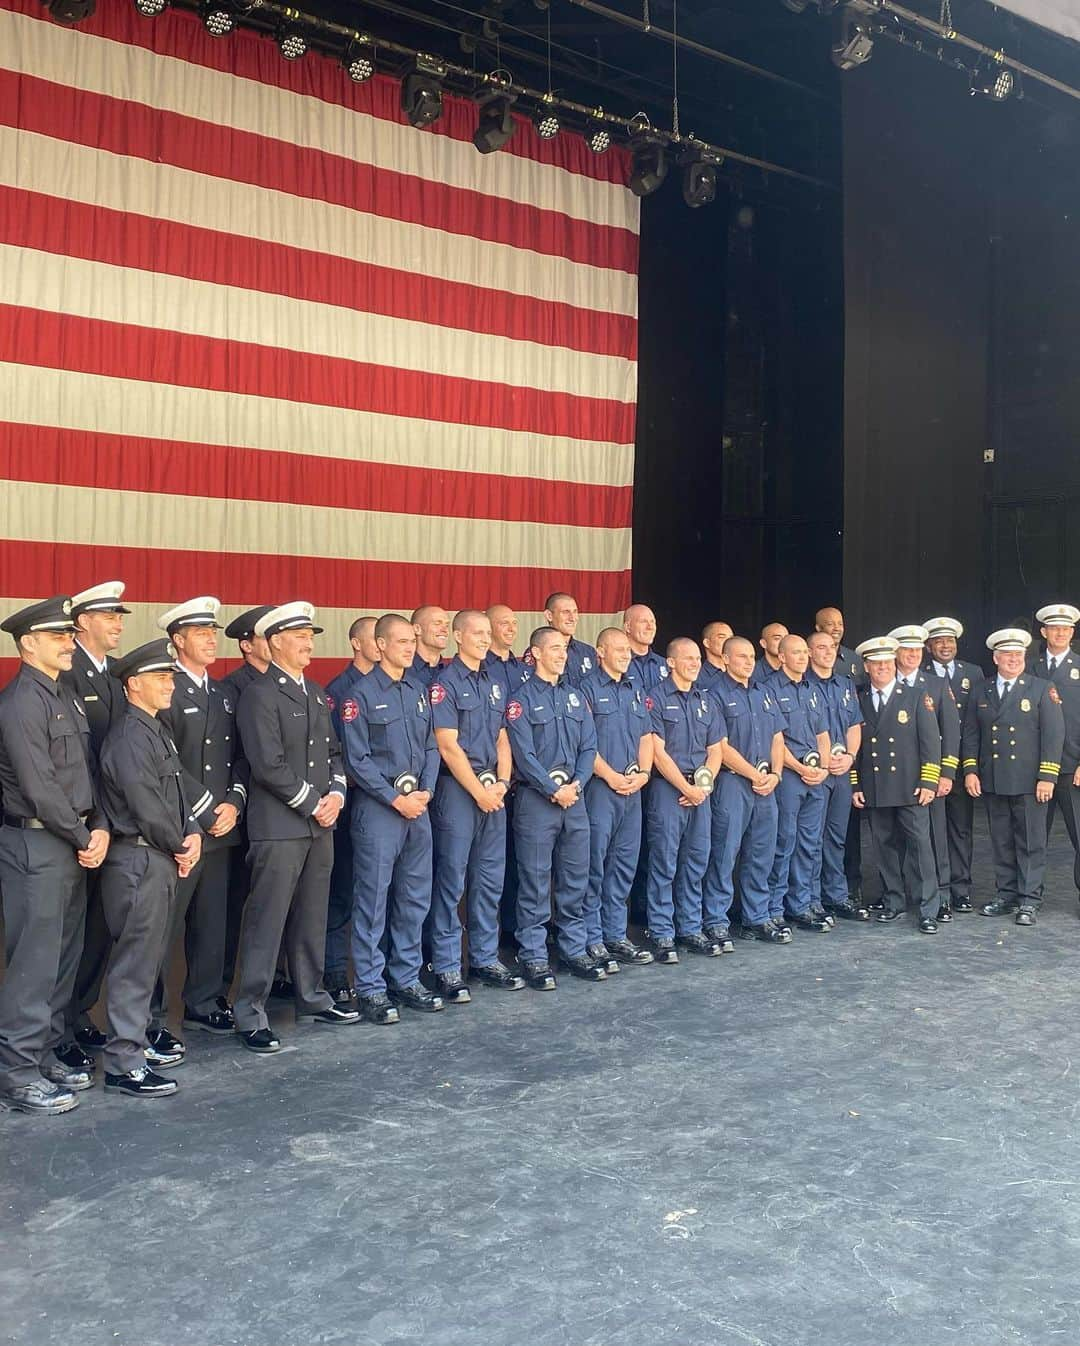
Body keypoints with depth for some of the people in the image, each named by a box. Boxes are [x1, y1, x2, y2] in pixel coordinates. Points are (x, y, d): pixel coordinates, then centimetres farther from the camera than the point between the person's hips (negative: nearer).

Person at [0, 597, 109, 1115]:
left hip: (72, 843, 8)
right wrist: (82, 838, -9)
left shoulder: (65, 696, 13)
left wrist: (99, 827, -2)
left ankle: (50, 1048, 26)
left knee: (65, 954, 14)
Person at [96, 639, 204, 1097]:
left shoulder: (157, 731, 14)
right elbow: (145, 806, -19)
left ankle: (136, 1041, 28)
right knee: (135, 960, -4)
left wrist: (192, 833, -1)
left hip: (161, 858, 10)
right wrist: (179, 846, -6)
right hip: (138, 858, -10)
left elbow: (176, 791, 15)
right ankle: (123, 1064, 2)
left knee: (147, 956, 17)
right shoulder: (129, 736, -16)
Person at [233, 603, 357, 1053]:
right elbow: (268, 765, -17)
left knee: (312, 917, 16)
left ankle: (311, 998, 27)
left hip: (319, 825, 8)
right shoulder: (259, 695, -10)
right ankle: (250, 1014, 5)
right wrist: (312, 804, -12)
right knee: (266, 921, -3)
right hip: (278, 826, -8)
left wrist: (336, 792, 1)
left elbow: (333, 751, 19)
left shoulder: (316, 693, 16)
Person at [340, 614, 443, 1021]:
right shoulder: (362, 694, -7)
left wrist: (425, 792, -2)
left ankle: (406, 979, 23)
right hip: (377, 807, -6)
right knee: (373, 900, 0)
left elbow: (431, 747, 13)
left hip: (418, 805, 6)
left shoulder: (420, 690, 11)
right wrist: (397, 799, -13)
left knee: (415, 898, 11)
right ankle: (370, 988, 9)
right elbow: (357, 760, -10)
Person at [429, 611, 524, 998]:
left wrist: (502, 783, 0)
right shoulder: (445, 683, -7)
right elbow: (448, 747, -12)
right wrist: (479, 791, -12)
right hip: (458, 789, -7)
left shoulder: (494, 683, 15)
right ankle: (446, 968, 4)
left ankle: (485, 959, 21)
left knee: (490, 880, 11)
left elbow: (502, 739, 15)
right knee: (451, 881, -2)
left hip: (494, 791, 7)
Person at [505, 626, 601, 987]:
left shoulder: (575, 696, 13)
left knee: (575, 881, 10)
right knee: (535, 883, 0)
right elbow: (524, 754, -12)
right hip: (536, 799, -6)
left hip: (574, 798, 6)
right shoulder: (522, 698, -5)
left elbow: (589, 746, 9)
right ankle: (533, 958, 8)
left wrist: (576, 784, -6)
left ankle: (575, 951, 20)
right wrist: (554, 790, -14)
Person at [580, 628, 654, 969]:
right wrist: (611, 776, -15)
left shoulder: (635, 690, 17)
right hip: (600, 787, -7)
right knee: (594, 867, -3)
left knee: (624, 866, 10)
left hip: (633, 789, 7)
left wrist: (643, 772, 0)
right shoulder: (588, 688, -4)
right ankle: (592, 941, 3)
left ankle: (616, 936, 19)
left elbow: (646, 736, 16)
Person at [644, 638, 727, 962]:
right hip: (667, 790, -5)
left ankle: (691, 929, 19)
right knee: (664, 865, -2)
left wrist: (705, 784, -3)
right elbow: (657, 751, -10)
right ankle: (662, 935, 4)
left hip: (700, 792, 6)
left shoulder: (708, 701, 14)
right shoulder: (656, 699, -4)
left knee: (695, 864, 10)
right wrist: (687, 788, -12)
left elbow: (716, 749, 13)